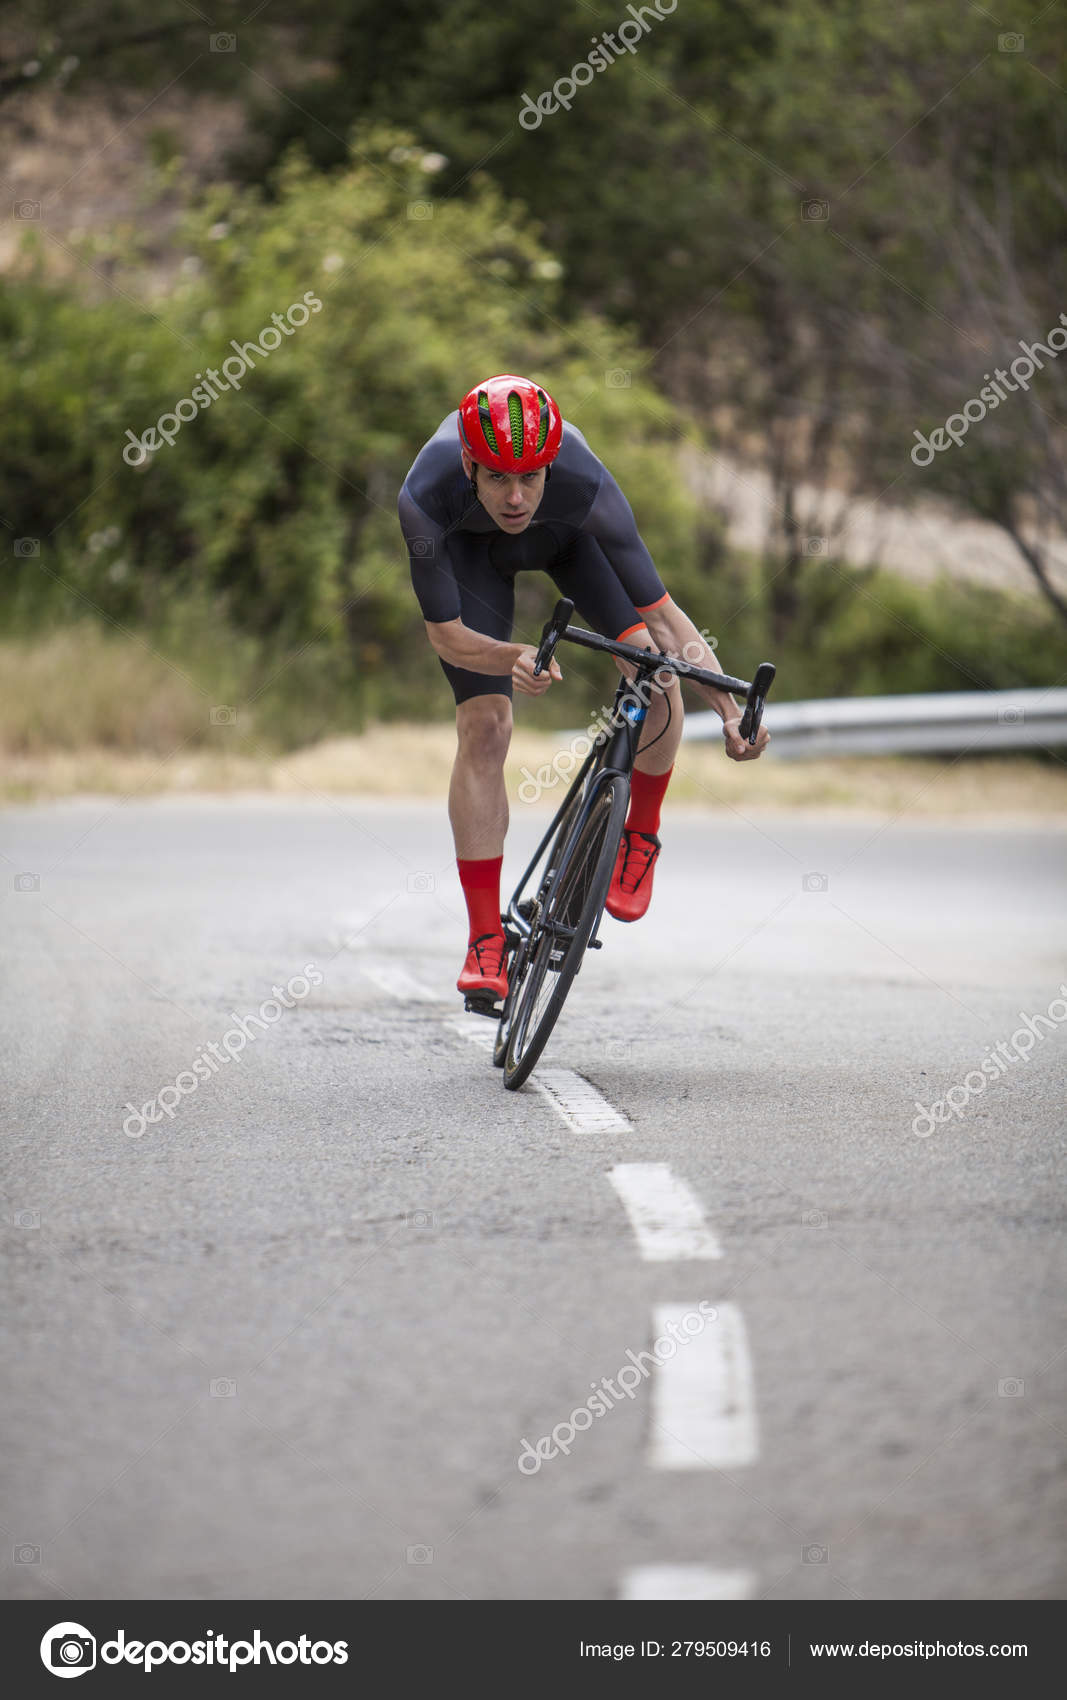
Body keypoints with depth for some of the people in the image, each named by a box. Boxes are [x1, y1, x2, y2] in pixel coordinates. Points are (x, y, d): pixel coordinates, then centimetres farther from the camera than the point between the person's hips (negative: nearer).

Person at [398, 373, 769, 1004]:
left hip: (564, 533, 1)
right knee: (484, 727, -14)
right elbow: (447, 635, -31)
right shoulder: (425, 500, -41)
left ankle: (641, 835, 8)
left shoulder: (585, 483, -42)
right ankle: (486, 941, -5)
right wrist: (511, 658, -52)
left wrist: (731, 712, -46)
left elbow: (661, 613, -37)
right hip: (470, 546, -1)